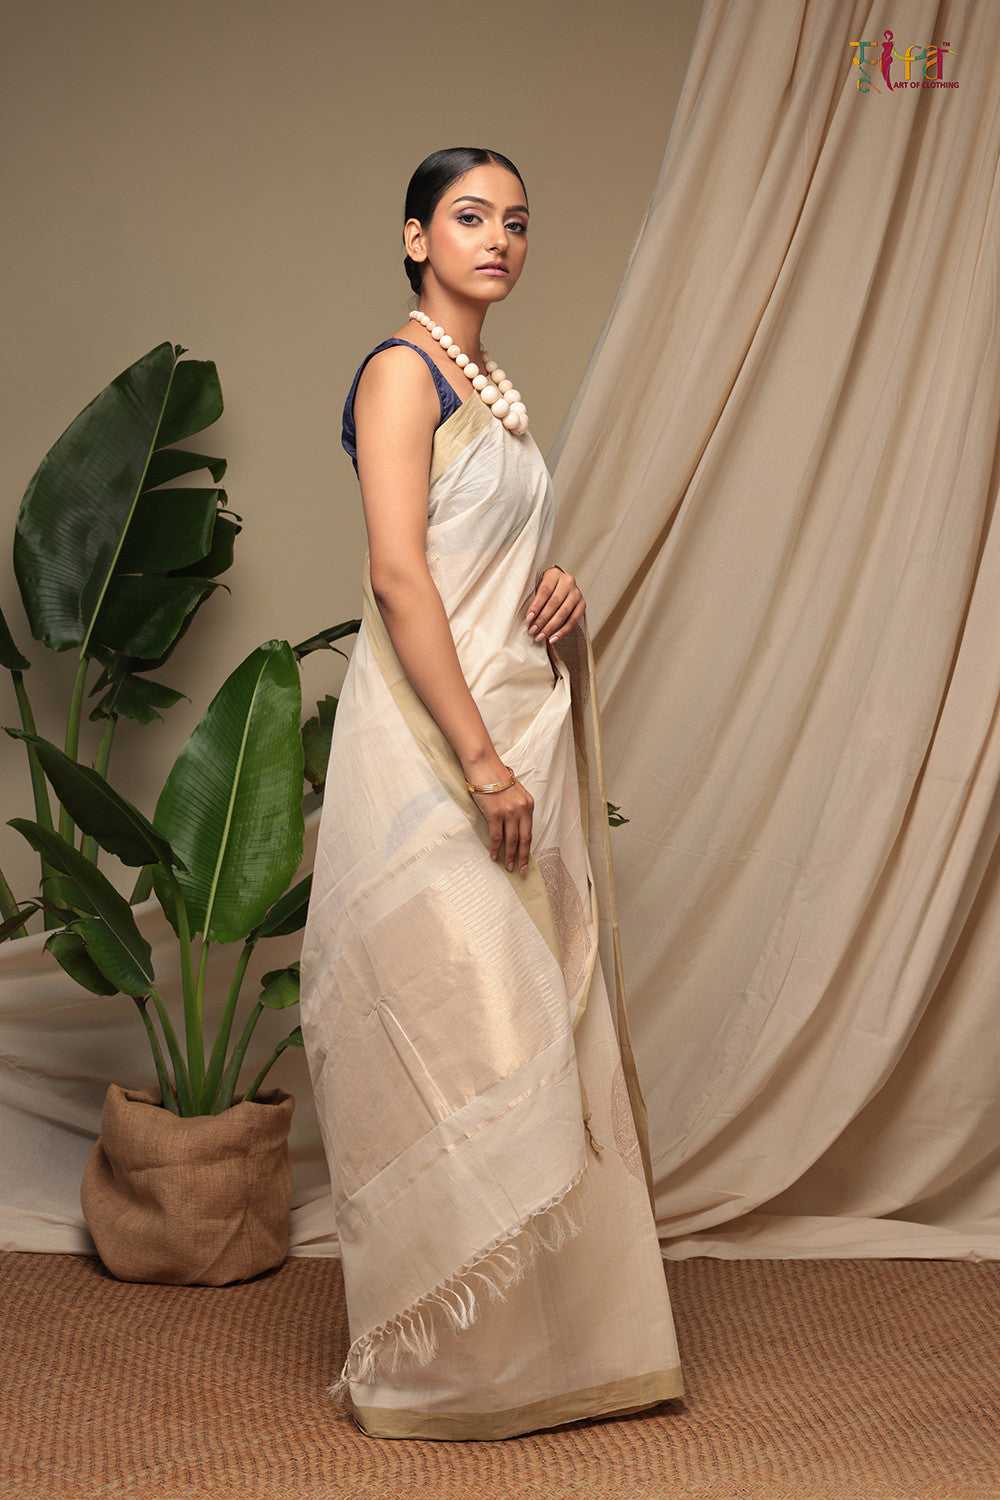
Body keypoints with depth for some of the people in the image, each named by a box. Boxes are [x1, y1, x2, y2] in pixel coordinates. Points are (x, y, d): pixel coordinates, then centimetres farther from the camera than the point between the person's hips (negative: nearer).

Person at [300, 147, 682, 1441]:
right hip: (434, 743, -9)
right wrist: (482, 763, -21)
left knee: (538, 1031, 11)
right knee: (459, 1031, -5)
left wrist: (559, 591, 4)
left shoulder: (492, 388, 18)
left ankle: (542, 1336, 23)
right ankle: (437, 1362, 9)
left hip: (518, 732, 9)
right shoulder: (402, 371, -8)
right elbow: (399, 575, -17)